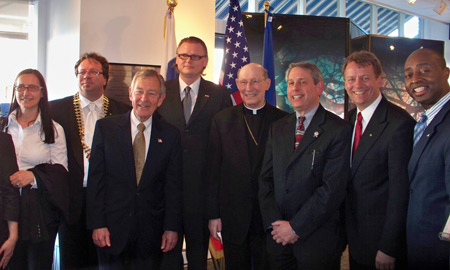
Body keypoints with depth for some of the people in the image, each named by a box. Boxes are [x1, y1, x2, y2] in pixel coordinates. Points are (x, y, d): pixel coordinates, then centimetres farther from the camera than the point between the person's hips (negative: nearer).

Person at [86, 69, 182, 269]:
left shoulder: (170, 135, 3)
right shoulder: (105, 127, 0)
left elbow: (174, 186, 3)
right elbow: (95, 180, -1)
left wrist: (172, 228, -1)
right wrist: (97, 224, -6)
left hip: (152, 233, 1)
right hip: (113, 228, 0)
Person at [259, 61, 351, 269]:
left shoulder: (339, 130, -8)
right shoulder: (277, 129, 10)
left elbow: (333, 188, -15)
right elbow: (265, 179, 7)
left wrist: (296, 227, -14)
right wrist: (273, 222, -5)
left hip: (318, 239, -4)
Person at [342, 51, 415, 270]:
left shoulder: (399, 123, -19)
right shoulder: (351, 119, 5)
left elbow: (400, 191, -20)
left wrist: (388, 249, -18)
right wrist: (346, 231, 8)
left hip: (381, 239, -7)